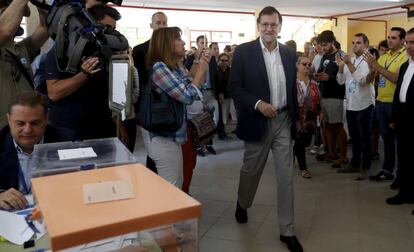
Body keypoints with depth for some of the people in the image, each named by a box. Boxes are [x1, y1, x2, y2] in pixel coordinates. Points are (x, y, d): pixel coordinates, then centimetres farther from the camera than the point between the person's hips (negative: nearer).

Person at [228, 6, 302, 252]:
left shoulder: (289, 53, 5)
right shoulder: (243, 52, -7)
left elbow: (292, 88, 13)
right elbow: (234, 88, -9)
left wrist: (296, 117, 13)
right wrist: (258, 104, -21)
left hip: (283, 121, 3)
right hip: (257, 121, -3)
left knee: (286, 176, 4)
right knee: (251, 170, 15)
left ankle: (287, 231, 17)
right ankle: (243, 203, 48)